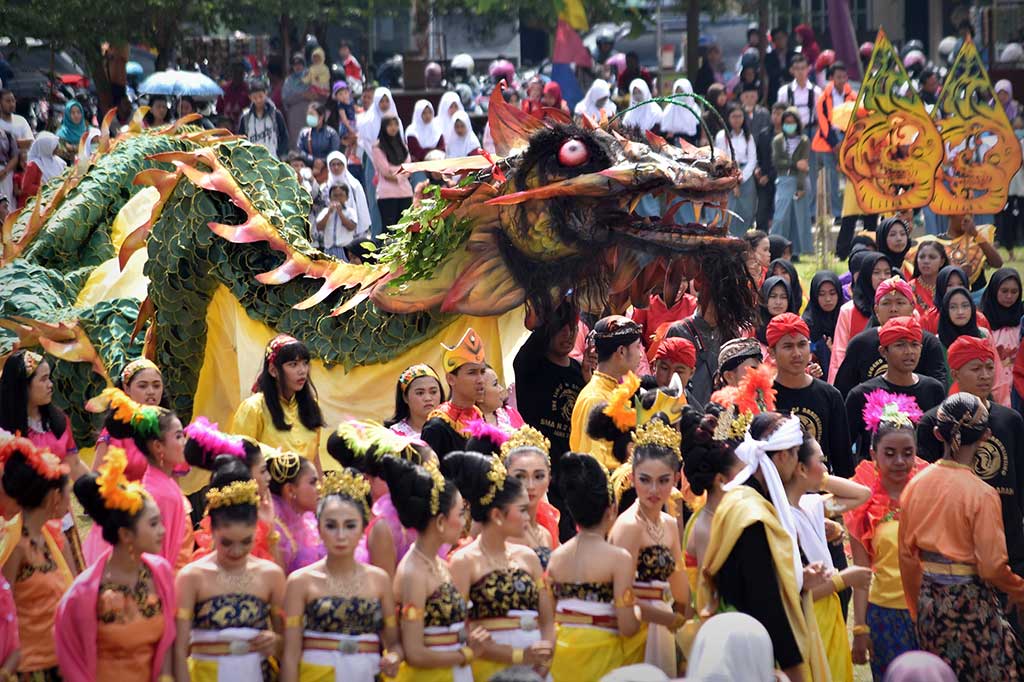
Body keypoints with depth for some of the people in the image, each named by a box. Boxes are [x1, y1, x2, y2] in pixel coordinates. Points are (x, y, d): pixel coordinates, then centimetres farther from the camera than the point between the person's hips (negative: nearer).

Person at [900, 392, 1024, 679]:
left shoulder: (916, 485, 0)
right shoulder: (982, 494, -17)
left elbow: (906, 555, 7)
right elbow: (992, 567, -15)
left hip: (930, 600, 6)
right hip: (970, 601, -6)